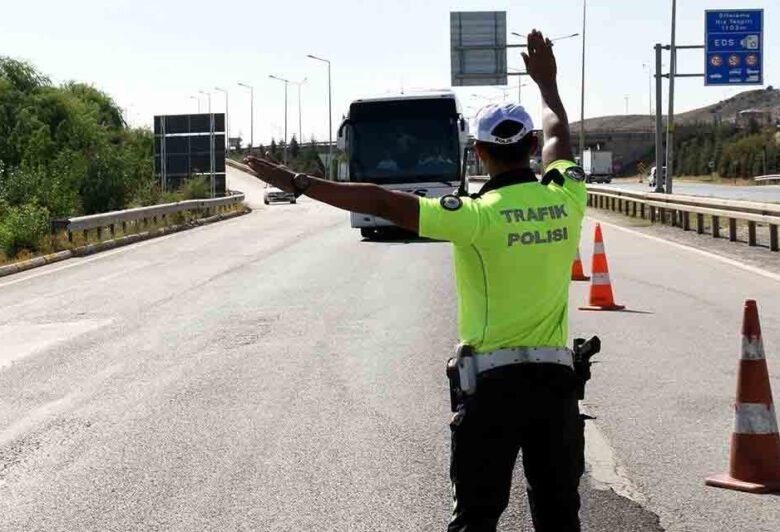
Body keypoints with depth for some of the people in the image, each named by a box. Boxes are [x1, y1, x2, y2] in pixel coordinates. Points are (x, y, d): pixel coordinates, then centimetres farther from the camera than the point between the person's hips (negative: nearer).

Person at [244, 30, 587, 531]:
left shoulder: (478, 216, -14)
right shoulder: (565, 201, 0)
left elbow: (382, 201, -15)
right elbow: (559, 136, 21)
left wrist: (296, 182, -10)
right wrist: (547, 82, 38)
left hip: (493, 379, -4)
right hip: (556, 376, 4)